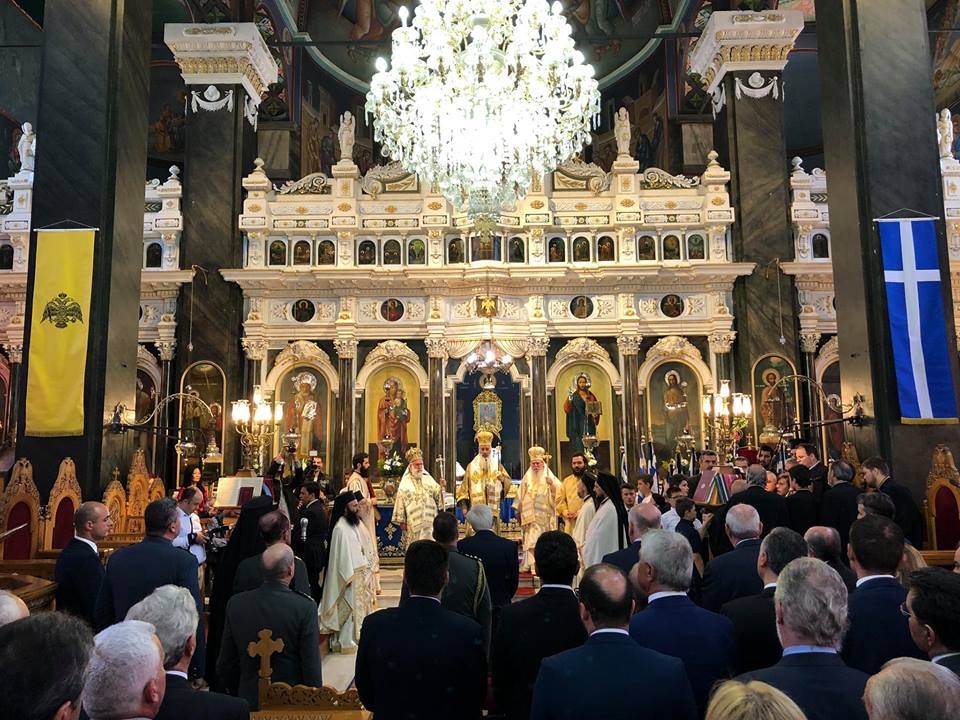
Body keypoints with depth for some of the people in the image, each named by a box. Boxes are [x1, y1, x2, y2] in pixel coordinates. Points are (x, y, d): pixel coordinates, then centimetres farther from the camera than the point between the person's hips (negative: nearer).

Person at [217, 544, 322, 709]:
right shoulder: (305, 608, -19)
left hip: (250, 701, 3)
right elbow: (312, 666, -15)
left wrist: (238, 694, 16)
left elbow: (224, 664, 1)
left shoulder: (236, 604, -7)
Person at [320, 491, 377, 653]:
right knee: (351, 608, 2)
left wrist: (369, 570, 11)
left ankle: (359, 637, 27)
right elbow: (343, 555, -20)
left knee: (362, 606, 15)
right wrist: (350, 576, -19)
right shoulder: (341, 528, -20)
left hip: (363, 572, 8)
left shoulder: (357, 522, 7)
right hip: (352, 575, -8)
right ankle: (347, 642, 14)